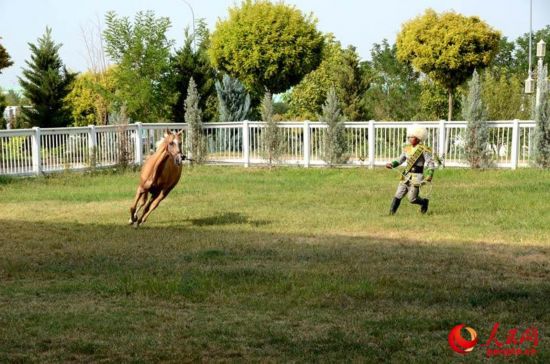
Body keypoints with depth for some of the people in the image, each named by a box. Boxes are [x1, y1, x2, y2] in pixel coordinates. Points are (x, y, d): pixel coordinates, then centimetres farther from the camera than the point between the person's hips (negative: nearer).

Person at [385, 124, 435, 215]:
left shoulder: (423, 150, -9)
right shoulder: (407, 148, 8)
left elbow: (431, 164, -9)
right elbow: (400, 160, 16)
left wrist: (429, 177, -21)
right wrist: (392, 164, -3)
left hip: (416, 177, -6)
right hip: (406, 176, 6)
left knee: (412, 199, -3)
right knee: (398, 196, 1)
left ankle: (424, 202, 27)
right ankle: (391, 213, 6)